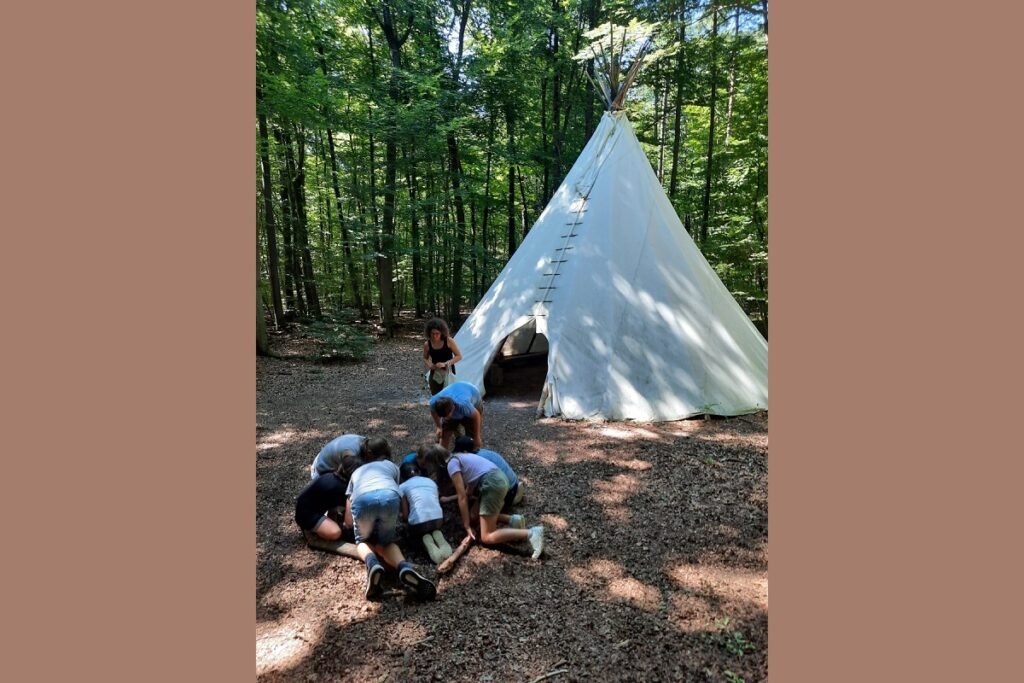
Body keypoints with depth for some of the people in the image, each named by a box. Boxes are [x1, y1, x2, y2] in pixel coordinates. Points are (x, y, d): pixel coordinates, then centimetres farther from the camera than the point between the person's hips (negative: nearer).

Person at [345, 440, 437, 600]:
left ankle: (372, 564, -6)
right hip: (389, 497, 0)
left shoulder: (357, 472, 41)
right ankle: (405, 568, -9)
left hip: (362, 500, 0)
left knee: (363, 540, 28)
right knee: (385, 542, 23)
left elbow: (348, 519, 37)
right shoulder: (392, 466, 40)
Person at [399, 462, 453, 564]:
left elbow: (405, 516, 9)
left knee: (409, 531, 31)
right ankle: (436, 534, 4)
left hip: (418, 522, -3)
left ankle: (425, 539, 0)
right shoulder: (431, 481, 24)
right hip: (438, 519, 3)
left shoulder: (402, 487, 14)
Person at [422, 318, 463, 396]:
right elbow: (425, 358, 12)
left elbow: (459, 356, -9)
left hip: (448, 373, -3)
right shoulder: (427, 344, -6)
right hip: (435, 375, 3)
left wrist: (445, 363, -21)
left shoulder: (448, 341, -13)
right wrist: (429, 365, -10)